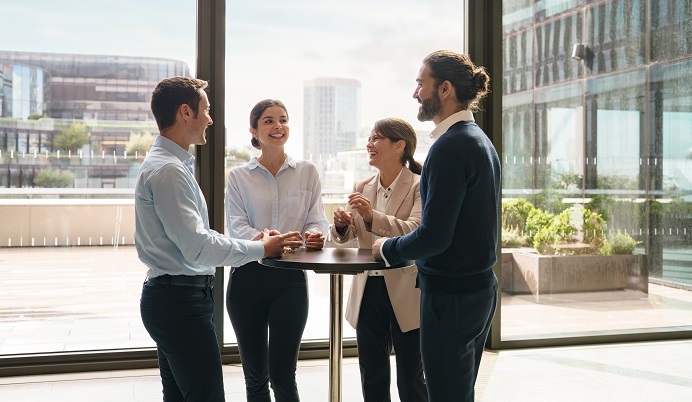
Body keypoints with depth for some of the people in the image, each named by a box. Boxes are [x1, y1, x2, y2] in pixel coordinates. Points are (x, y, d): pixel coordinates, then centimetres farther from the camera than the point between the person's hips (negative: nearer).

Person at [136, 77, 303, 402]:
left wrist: (251, 243, 9)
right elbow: (197, 247, -22)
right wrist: (261, 249, -13)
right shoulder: (167, 170, -17)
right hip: (180, 300, -11)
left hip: (171, 298, 11)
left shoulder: (171, 164, 16)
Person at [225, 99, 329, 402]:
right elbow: (236, 226, -5)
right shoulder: (238, 177, 5)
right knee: (255, 377, 11)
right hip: (248, 277, 1)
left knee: (283, 376, 0)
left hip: (290, 278, 0)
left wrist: (314, 235, -21)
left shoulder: (307, 172, 7)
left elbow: (317, 219, 4)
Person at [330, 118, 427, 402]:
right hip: (368, 291, 5)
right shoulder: (362, 187, 10)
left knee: (410, 379, 5)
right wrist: (341, 226, -14)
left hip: (405, 293, -5)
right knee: (372, 378, 14)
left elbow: (415, 231, -21)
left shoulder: (419, 186, -7)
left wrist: (373, 217, -33)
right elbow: (344, 237, 8)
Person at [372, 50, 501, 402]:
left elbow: (434, 237, -23)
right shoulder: (480, 140, 11)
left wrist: (387, 248, -5)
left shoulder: (450, 146, -19)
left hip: (451, 294, -10)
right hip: (480, 289, 10)